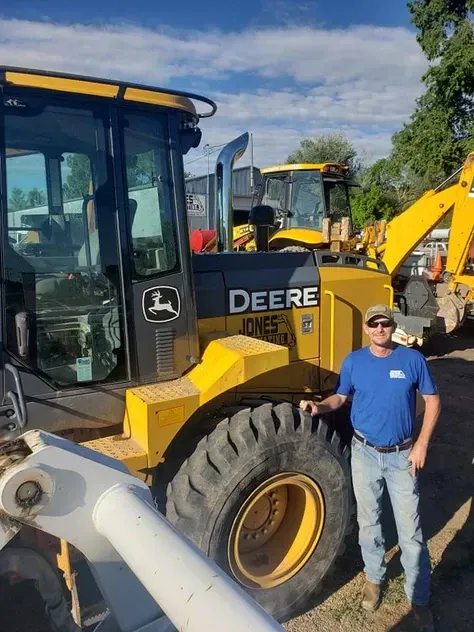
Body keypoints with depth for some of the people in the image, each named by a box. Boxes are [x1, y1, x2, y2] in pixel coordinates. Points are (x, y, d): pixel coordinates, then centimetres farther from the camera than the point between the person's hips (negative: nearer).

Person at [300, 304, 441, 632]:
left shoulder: (412, 359, -9)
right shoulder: (354, 362, -5)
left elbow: (432, 400, -2)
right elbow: (340, 397, 5)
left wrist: (422, 444, -8)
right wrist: (319, 407, -16)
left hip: (402, 456, -1)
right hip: (365, 454, 2)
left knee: (411, 530, 5)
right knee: (369, 522, 17)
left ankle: (420, 598, 24)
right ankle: (374, 577, 40)